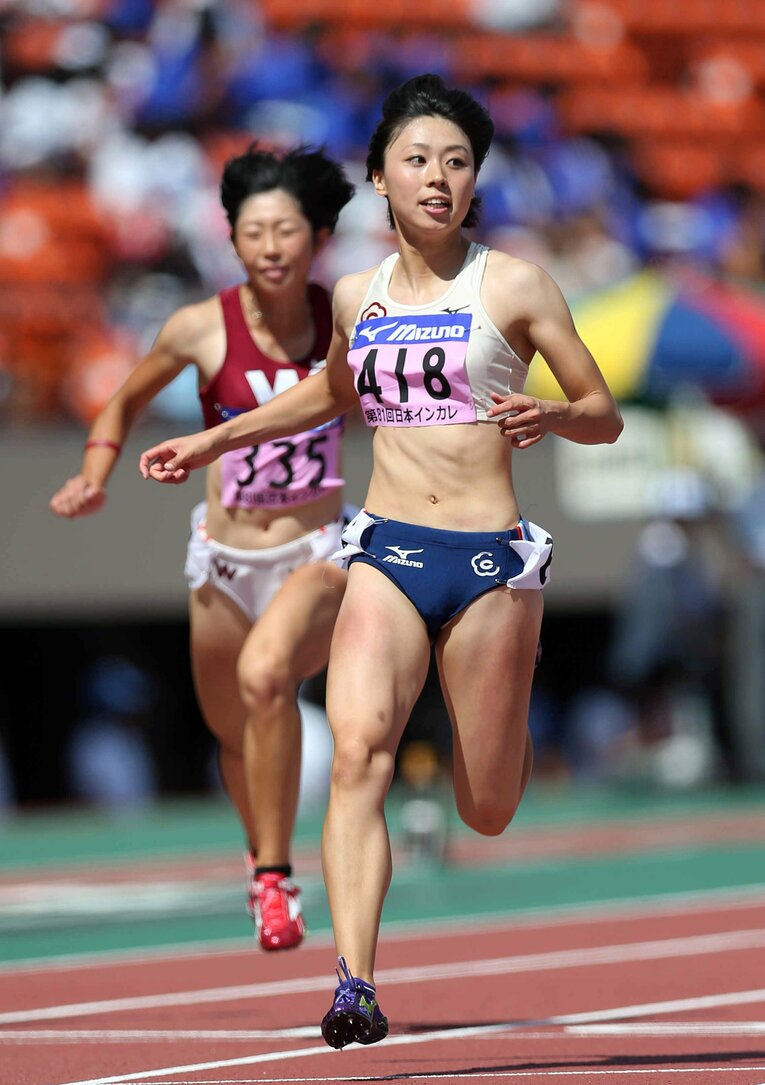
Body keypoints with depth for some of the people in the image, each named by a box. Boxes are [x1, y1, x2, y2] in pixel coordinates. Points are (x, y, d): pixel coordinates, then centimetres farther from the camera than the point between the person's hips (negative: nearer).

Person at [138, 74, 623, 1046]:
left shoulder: (514, 286, 0)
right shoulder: (357, 297, 11)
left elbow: (605, 416, 3)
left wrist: (549, 417, -19)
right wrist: (212, 441, 30)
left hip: (490, 560, -2)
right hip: (385, 553, 2)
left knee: (485, 812, 5)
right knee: (358, 748, -24)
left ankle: (503, 723, 43)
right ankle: (355, 984, -30)